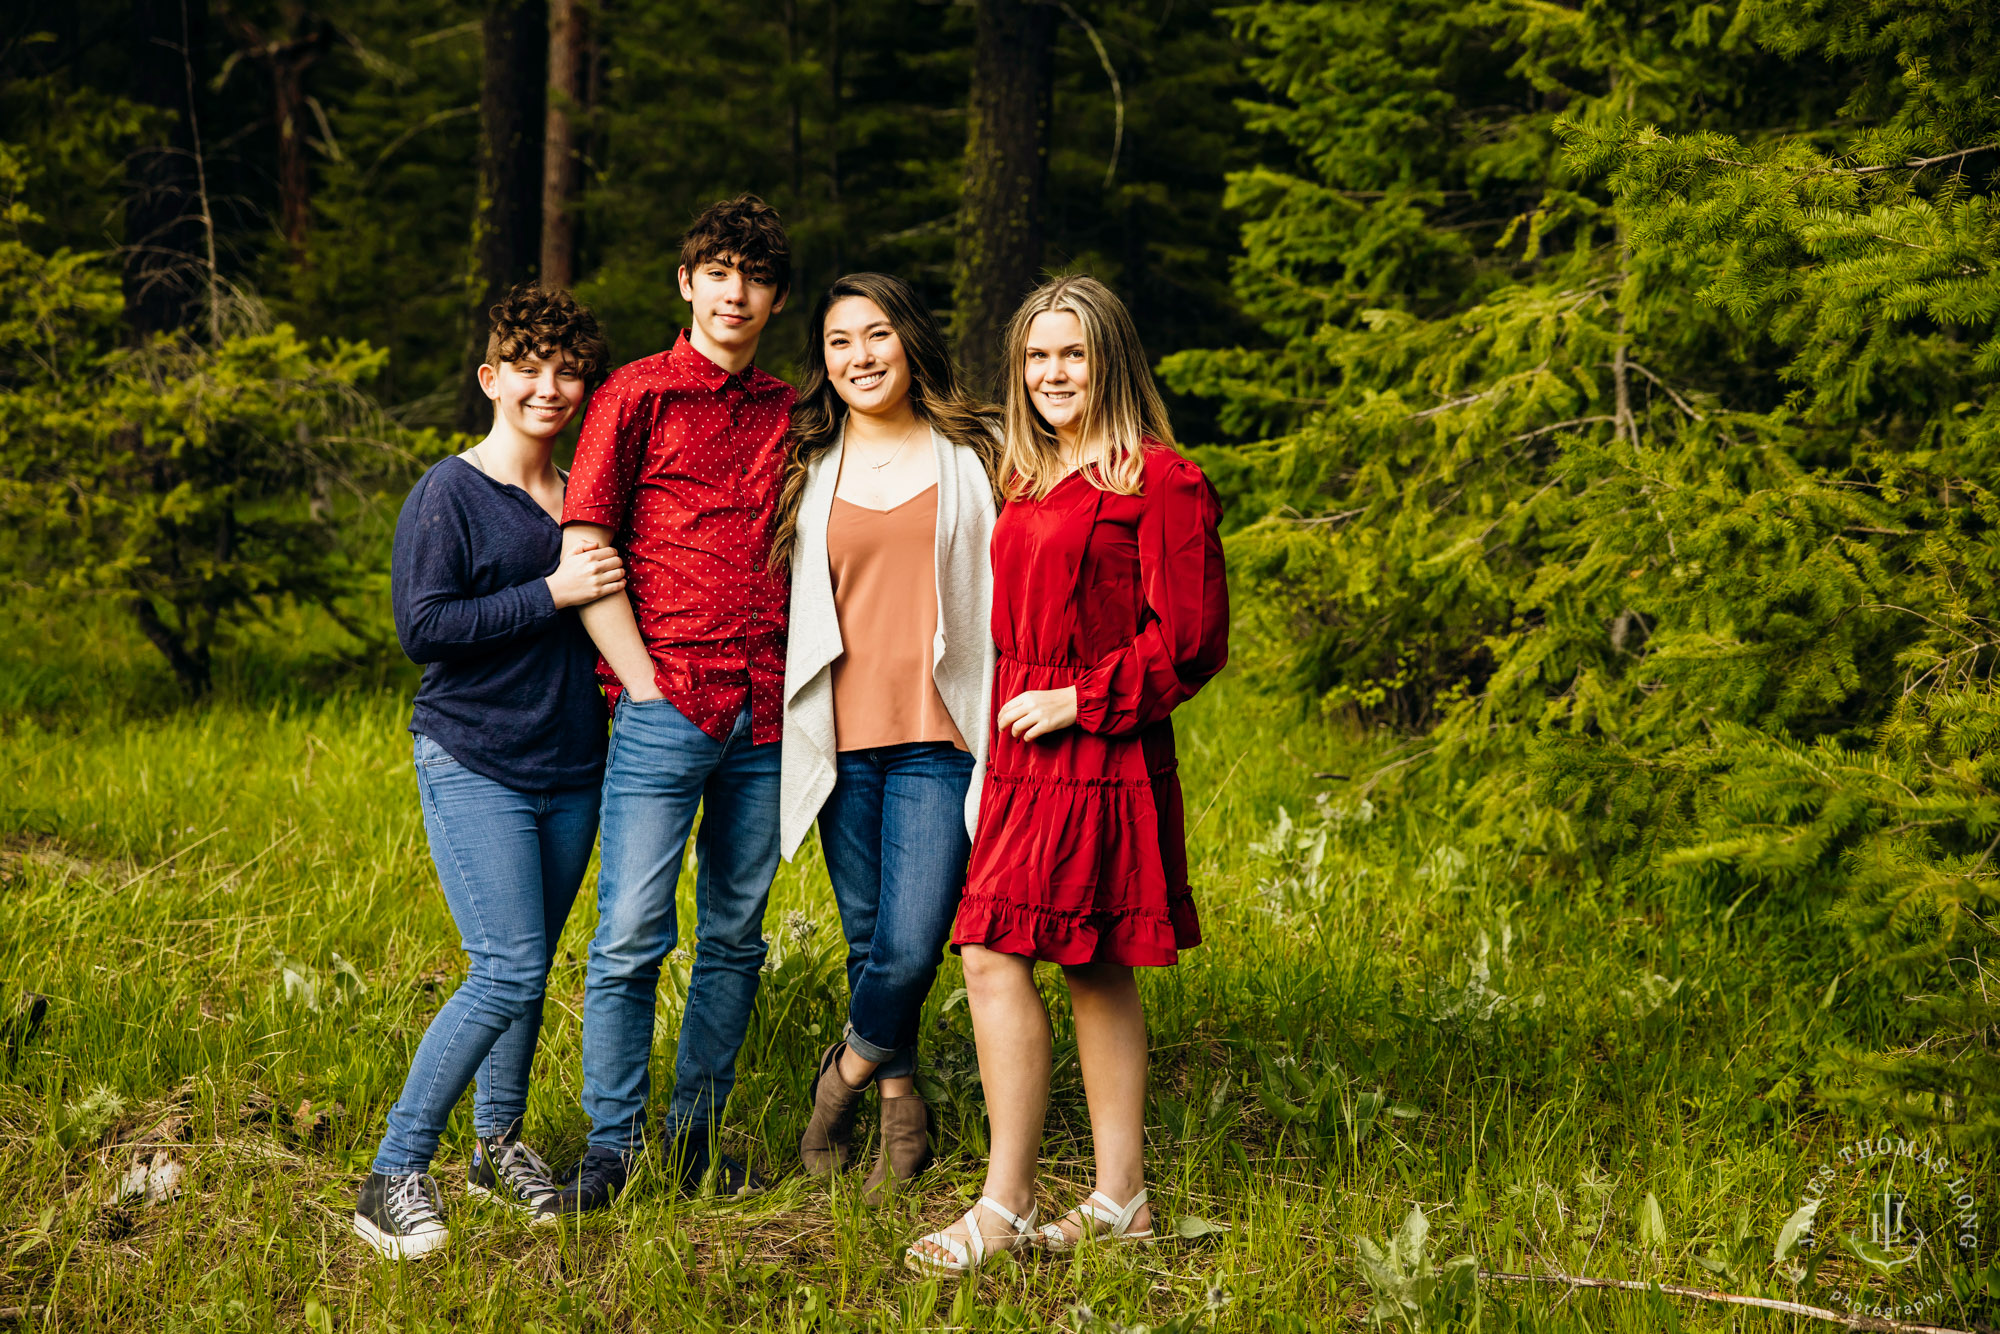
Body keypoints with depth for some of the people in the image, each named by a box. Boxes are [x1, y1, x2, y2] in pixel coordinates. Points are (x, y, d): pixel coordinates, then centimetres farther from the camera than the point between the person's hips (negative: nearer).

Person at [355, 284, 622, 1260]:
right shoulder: (449, 493, -7)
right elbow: (422, 627, -14)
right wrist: (550, 595, -17)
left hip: (571, 768, 6)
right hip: (473, 765, -6)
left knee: (529, 967, 11)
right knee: (507, 973, -14)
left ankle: (499, 1143, 28)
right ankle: (393, 1178, -6)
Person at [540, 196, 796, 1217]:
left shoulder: (788, 413, 14)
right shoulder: (637, 396, 1)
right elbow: (583, 556, -3)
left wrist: (800, 682, 10)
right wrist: (644, 682, -9)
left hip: (766, 713, 4)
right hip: (666, 704, -4)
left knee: (736, 934, 9)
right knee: (631, 933, -6)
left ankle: (698, 1130, 20)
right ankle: (611, 1143, 5)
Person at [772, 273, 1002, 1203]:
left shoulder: (970, 458, 6)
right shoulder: (809, 469, 11)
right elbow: (784, 602, 17)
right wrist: (790, 720, 12)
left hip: (938, 739, -2)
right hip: (843, 737, 2)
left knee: (912, 946, -12)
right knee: (867, 940, 7)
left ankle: (846, 1072, 14)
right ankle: (901, 1109, 24)